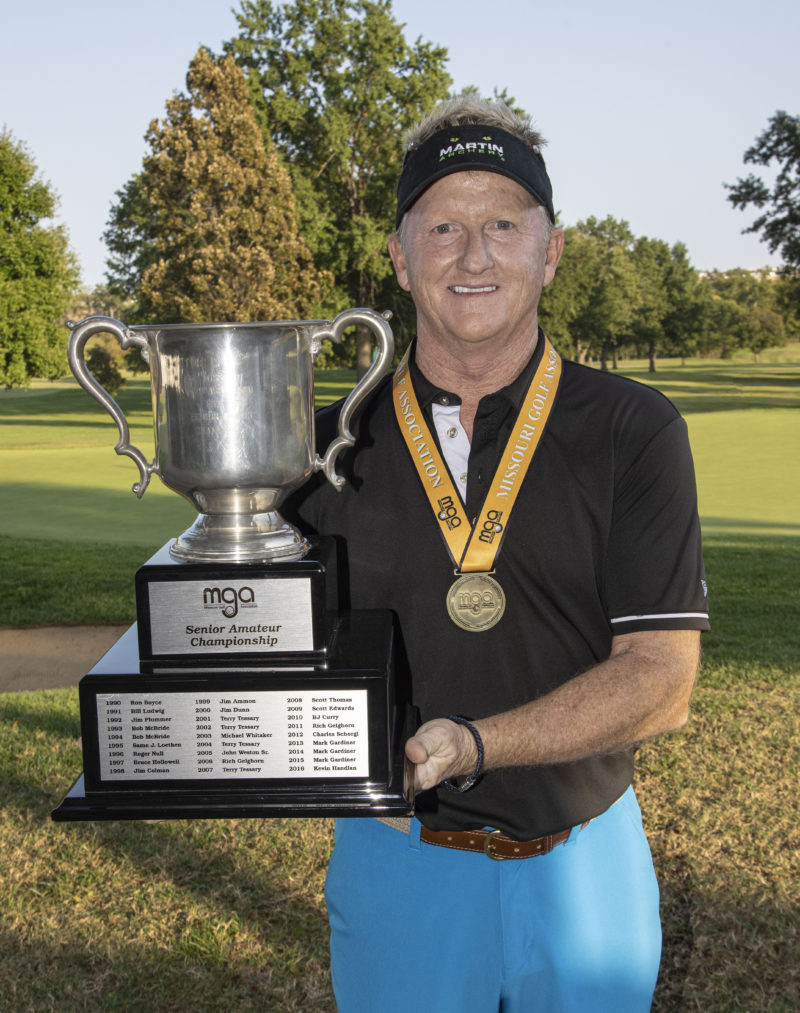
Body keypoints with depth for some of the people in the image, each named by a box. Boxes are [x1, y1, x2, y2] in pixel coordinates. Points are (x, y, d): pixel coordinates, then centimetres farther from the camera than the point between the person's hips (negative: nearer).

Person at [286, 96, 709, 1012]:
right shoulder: (330, 445, -2)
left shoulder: (634, 431, -8)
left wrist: (471, 744, -24)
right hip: (397, 859, 1)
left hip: (584, 865, 0)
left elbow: (660, 678, -12)